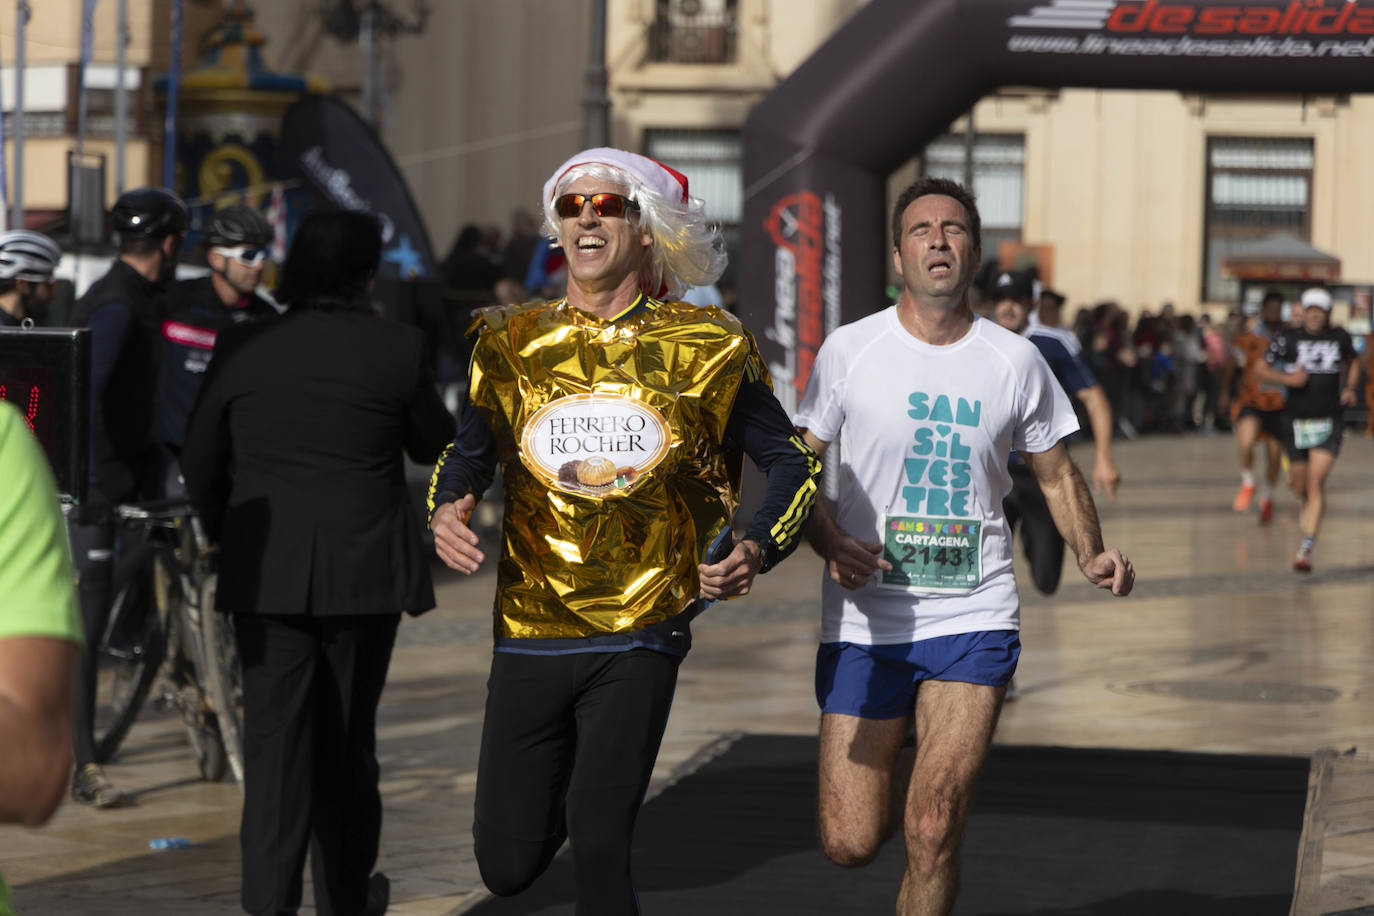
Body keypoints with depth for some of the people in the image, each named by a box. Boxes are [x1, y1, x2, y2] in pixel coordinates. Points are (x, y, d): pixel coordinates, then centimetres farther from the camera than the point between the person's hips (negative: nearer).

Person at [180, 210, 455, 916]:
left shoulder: (244, 348, -1)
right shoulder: (396, 349, -6)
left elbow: (200, 462, 6)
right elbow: (435, 445, 9)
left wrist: (231, 537, 21)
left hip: (266, 570, 0)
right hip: (364, 570, 0)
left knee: (275, 736, 1)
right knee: (347, 738, 13)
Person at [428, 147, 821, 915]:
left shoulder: (705, 347, 1)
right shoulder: (513, 345, 6)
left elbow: (792, 461, 6)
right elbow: (467, 455, 18)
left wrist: (758, 550, -13)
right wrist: (446, 513, -5)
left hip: (642, 630, -2)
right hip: (531, 632, 3)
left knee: (599, 840, -16)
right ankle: (569, 772, 39)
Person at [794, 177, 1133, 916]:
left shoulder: (1015, 361, 3)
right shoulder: (849, 350, -1)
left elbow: (1056, 473, 14)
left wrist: (1092, 556, -4)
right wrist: (831, 544, -17)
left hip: (973, 618, 0)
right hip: (864, 621, 0)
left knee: (933, 830, -12)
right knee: (849, 842, 2)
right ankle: (909, 768, 37)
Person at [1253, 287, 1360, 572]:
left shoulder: (1339, 337, 3)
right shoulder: (1287, 339, -3)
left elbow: (1352, 362, 23)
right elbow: (1261, 369, 4)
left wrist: (1350, 388, 6)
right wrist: (1287, 378, -14)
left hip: (1329, 421, -1)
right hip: (1296, 420, 1)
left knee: (1316, 482, -14)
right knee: (1299, 483, 12)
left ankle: (1306, 548, -16)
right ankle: (1309, 506, 51)